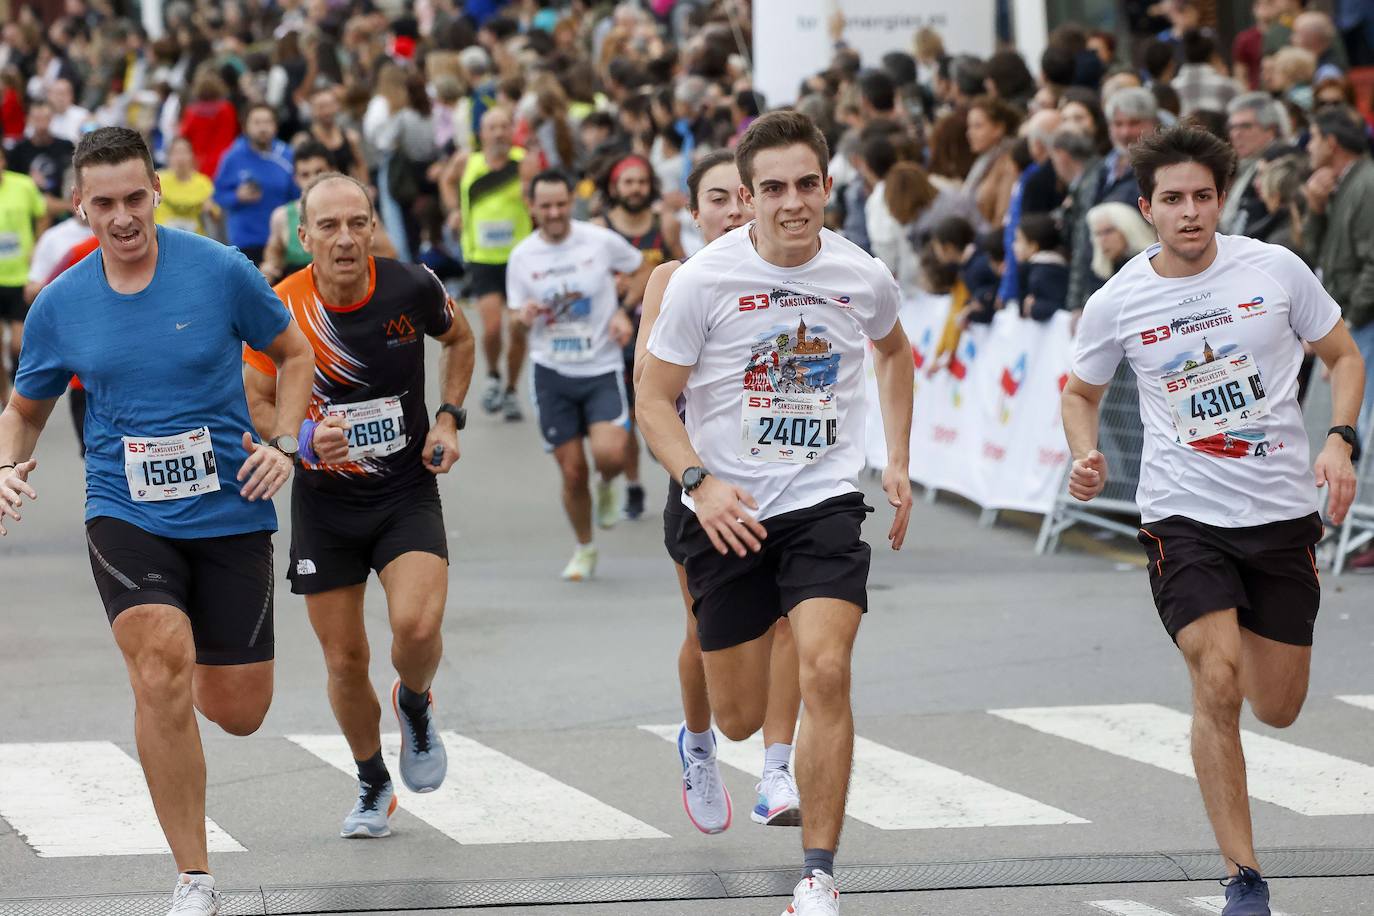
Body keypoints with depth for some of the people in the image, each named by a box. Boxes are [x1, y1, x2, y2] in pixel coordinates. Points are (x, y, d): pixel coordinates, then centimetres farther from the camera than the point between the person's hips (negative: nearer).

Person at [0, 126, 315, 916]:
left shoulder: (220, 271, -6)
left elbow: (294, 353, 8)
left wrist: (284, 444, -6)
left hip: (231, 512, 0)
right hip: (125, 515, 0)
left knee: (239, 713, 3)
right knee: (161, 667, -24)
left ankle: (196, 677, 45)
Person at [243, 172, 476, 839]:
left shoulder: (412, 288, -12)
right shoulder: (281, 310, -15)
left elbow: (459, 339, 11)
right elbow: (256, 405, -3)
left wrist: (449, 418, -1)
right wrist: (308, 440, -22)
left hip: (408, 491, -1)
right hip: (324, 501, 1)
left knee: (417, 625, -24)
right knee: (345, 661, 6)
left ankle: (415, 704, 13)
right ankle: (373, 787, 32)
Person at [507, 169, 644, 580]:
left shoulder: (600, 241, -6)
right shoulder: (522, 256, -1)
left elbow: (643, 269, 10)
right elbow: (516, 314, 9)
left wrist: (624, 313, -3)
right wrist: (525, 316, -15)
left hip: (602, 367, -2)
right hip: (552, 372, 2)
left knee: (609, 454, -22)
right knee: (572, 471, 2)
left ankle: (606, 488, 14)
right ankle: (584, 549, 23)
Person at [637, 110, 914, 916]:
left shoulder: (864, 277, -2)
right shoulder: (705, 278, -11)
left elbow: (894, 351, 22)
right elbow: (655, 400, -4)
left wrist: (898, 462, 17)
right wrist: (699, 482, -20)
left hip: (825, 502, 1)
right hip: (729, 514, -1)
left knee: (826, 673, -20)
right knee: (741, 718, 6)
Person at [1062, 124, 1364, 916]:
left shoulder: (1276, 269, -5)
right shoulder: (1117, 303, -4)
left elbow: (1344, 355, 7)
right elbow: (1082, 392, 13)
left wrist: (1340, 441, -9)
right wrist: (1085, 457, -7)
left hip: (1284, 510, 1)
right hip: (1185, 515, -1)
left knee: (1277, 710, 8)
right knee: (1218, 686, -17)